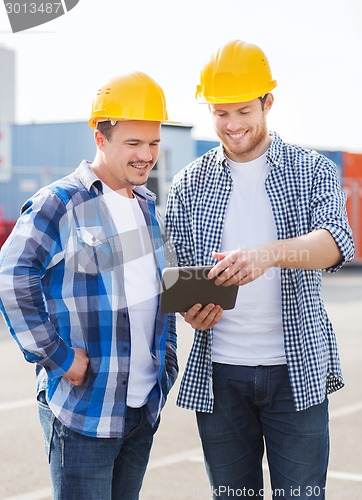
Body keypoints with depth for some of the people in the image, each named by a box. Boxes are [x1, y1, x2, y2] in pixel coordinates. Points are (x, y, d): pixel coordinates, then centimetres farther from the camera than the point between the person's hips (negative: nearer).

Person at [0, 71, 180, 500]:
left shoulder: (147, 205, 13)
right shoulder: (59, 203, -11)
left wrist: (166, 356, 14)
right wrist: (55, 355, -17)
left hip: (146, 406, 7)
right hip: (83, 410, -7)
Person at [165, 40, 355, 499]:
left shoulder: (312, 170, 2)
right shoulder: (189, 184, 7)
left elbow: (336, 241, -16)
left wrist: (268, 254, -35)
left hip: (297, 372, -2)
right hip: (218, 372, 2)